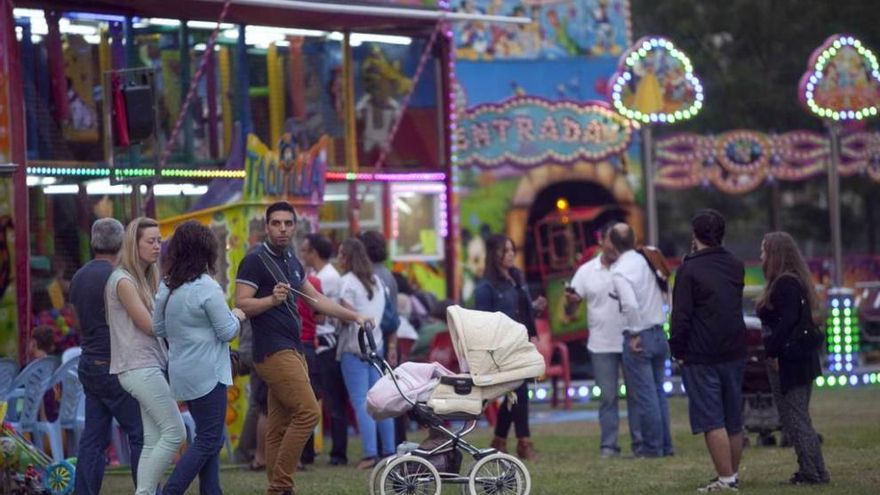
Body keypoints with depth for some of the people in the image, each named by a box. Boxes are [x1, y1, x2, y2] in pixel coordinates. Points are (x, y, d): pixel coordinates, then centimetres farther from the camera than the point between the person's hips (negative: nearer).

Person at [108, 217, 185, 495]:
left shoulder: (147, 278, 16)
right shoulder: (123, 281, -10)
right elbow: (150, 326, -12)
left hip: (151, 365, 9)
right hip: (139, 367, -9)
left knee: (154, 439, 4)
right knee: (175, 431, -11)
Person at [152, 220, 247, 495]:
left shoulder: (167, 287, 6)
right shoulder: (207, 287, -17)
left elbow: (159, 329, 13)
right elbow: (227, 332, -12)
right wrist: (236, 317, 7)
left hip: (182, 372, 8)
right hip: (207, 373, -8)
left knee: (209, 437, 16)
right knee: (208, 439, -3)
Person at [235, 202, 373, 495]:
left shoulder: (291, 262, 18)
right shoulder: (255, 261, -8)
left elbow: (316, 300, 26)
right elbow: (241, 304, -15)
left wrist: (354, 317, 22)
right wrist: (272, 299, -30)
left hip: (293, 350, 9)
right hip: (273, 350, -9)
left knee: (280, 426, 6)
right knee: (308, 412, -16)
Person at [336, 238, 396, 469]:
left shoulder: (347, 282, -9)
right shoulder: (376, 281, 15)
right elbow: (383, 313, 14)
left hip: (354, 348, -7)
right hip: (376, 344, 7)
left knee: (361, 402, -7)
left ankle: (370, 453, -13)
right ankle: (389, 450, 7)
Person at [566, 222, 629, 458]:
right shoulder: (587, 271, 4)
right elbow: (574, 299, 4)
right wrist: (570, 298, -20)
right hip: (602, 345, 1)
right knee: (607, 396, 3)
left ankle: (640, 441, 9)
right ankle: (608, 444, 6)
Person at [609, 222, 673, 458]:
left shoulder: (620, 272, -16)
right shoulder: (647, 260, 6)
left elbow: (631, 305, -27)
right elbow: (665, 295, 13)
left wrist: (636, 334, -17)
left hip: (638, 338, -7)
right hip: (659, 333, 7)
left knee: (643, 395, 0)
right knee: (658, 390, 15)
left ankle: (652, 446, 3)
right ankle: (664, 444, 19)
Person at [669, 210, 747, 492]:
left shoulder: (689, 270, -10)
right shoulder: (736, 267, 9)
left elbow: (681, 315, -12)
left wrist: (677, 350, -4)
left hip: (701, 357, -6)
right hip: (734, 353, 6)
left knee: (712, 421, -5)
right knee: (733, 420, 13)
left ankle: (725, 479, -10)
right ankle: (734, 476, 18)